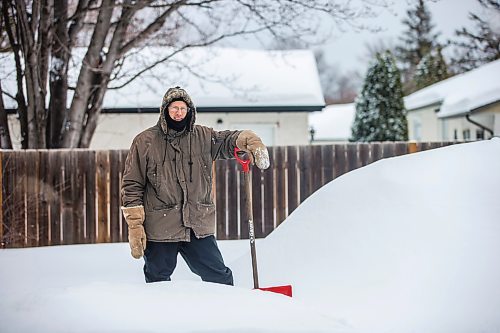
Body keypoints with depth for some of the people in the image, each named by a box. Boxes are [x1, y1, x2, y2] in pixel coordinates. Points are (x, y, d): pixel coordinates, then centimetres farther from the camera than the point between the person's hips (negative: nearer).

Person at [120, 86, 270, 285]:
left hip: (199, 226, 2)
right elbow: (131, 185, 0)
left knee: (220, 278, 7)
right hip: (159, 229, -2)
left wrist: (252, 143, -27)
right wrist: (135, 226, -5)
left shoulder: (203, 137, 8)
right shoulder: (145, 142, 0)